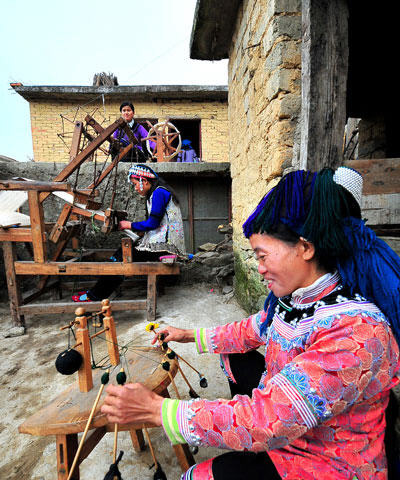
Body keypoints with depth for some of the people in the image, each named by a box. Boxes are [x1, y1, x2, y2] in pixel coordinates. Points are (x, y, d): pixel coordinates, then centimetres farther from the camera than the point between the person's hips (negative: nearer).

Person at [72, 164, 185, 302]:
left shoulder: (159, 193, -11)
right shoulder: (156, 193, 20)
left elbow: (153, 223, -17)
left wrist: (130, 225, -5)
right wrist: (142, 232, 11)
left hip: (165, 244, -9)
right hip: (162, 240, 9)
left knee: (123, 258, -12)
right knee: (122, 252, 3)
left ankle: (95, 296, 0)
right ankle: (97, 290, 8)